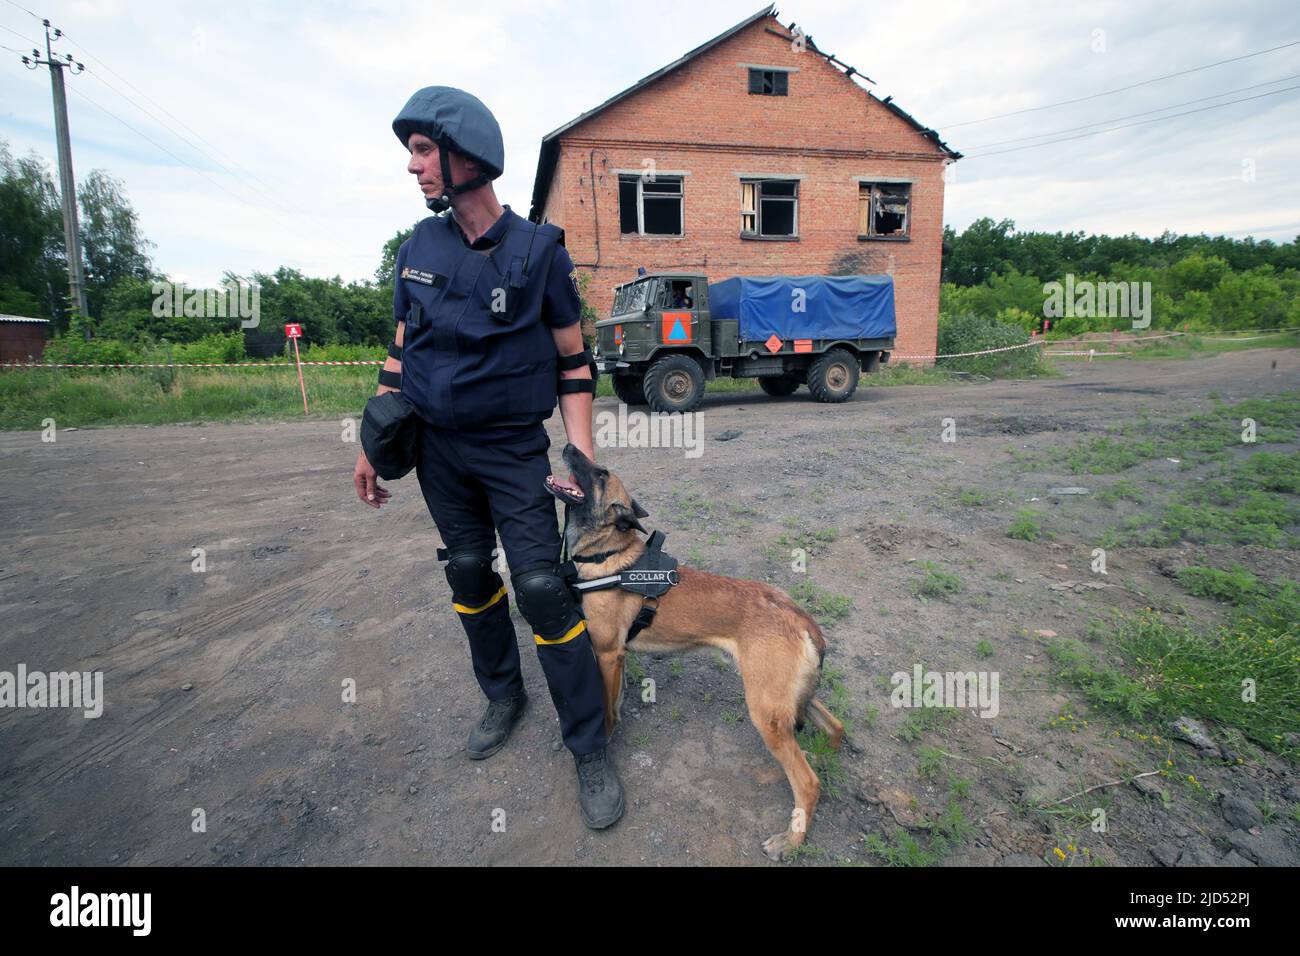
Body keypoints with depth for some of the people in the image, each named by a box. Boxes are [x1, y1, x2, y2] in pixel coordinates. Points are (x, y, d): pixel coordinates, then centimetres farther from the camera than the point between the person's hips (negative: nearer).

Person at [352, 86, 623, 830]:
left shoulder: (538, 251, -9)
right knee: (470, 575, 13)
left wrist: (582, 459, -12)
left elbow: (574, 361, -6)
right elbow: (402, 348, 11)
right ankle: (504, 697, 36)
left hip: (514, 448, -4)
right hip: (437, 446, 5)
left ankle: (590, 749, 8)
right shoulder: (419, 247, 3)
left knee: (542, 588, -8)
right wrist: (375, 444, 9)